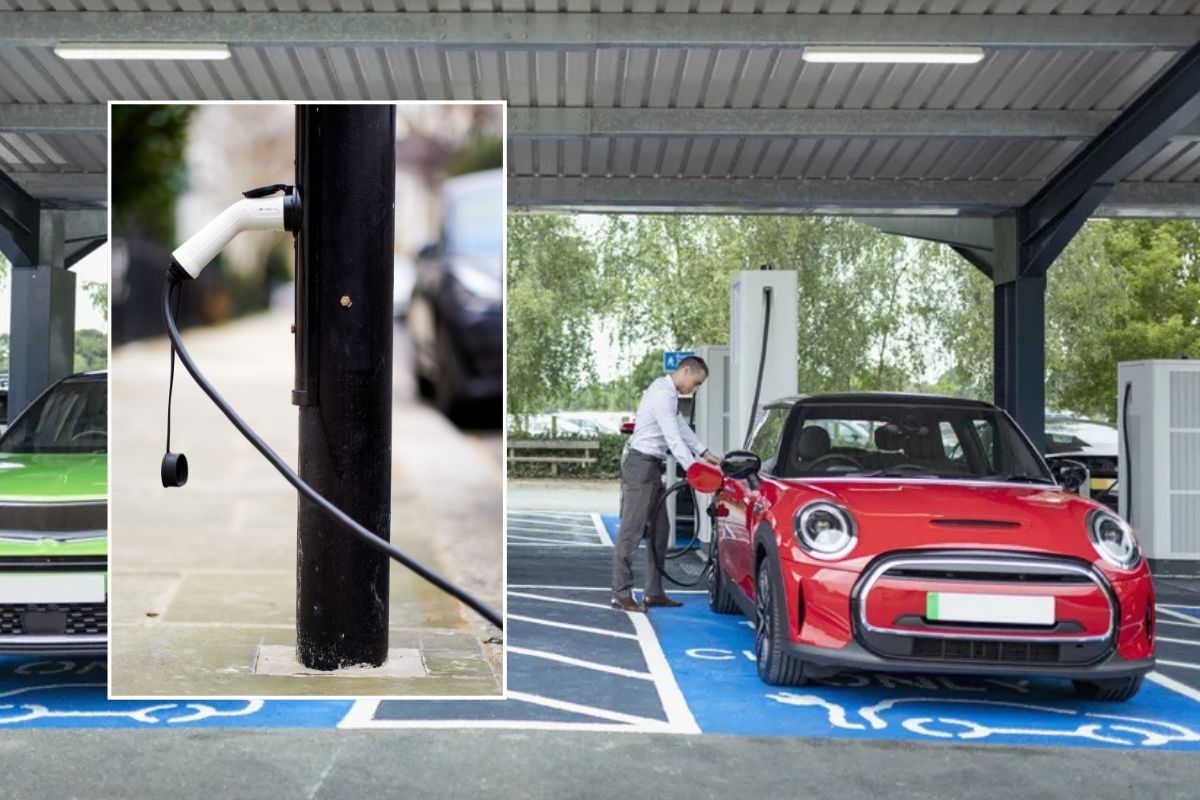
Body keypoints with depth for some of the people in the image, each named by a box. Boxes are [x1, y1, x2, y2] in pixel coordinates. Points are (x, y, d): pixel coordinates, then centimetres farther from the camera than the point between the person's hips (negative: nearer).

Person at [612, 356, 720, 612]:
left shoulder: (667, 391, 15)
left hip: (652, 469, 11)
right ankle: (621, 595, -7)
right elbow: (674, 439, -22)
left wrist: (704, 453, 18)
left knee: (659, 531, 12)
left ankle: (653, 592, 18)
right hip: (641, 467, -11)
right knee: (631, 532, -8)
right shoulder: (663, 395, -17)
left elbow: (681, 427, 23)